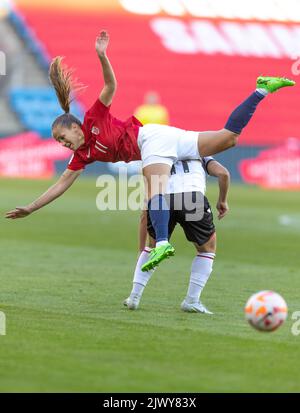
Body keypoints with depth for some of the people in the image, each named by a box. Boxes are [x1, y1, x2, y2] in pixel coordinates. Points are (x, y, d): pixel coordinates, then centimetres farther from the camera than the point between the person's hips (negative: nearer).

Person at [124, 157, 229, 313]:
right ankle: (192, 301, 16)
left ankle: (134, 297, 24)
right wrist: (222, 201, 28)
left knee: (153, 246, 30)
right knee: (207, 248, 23)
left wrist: (142, 249, 42)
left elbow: (144, 215, 37)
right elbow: (223, 173, 13)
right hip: (193, 199, -2)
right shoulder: (202, 158, 37)